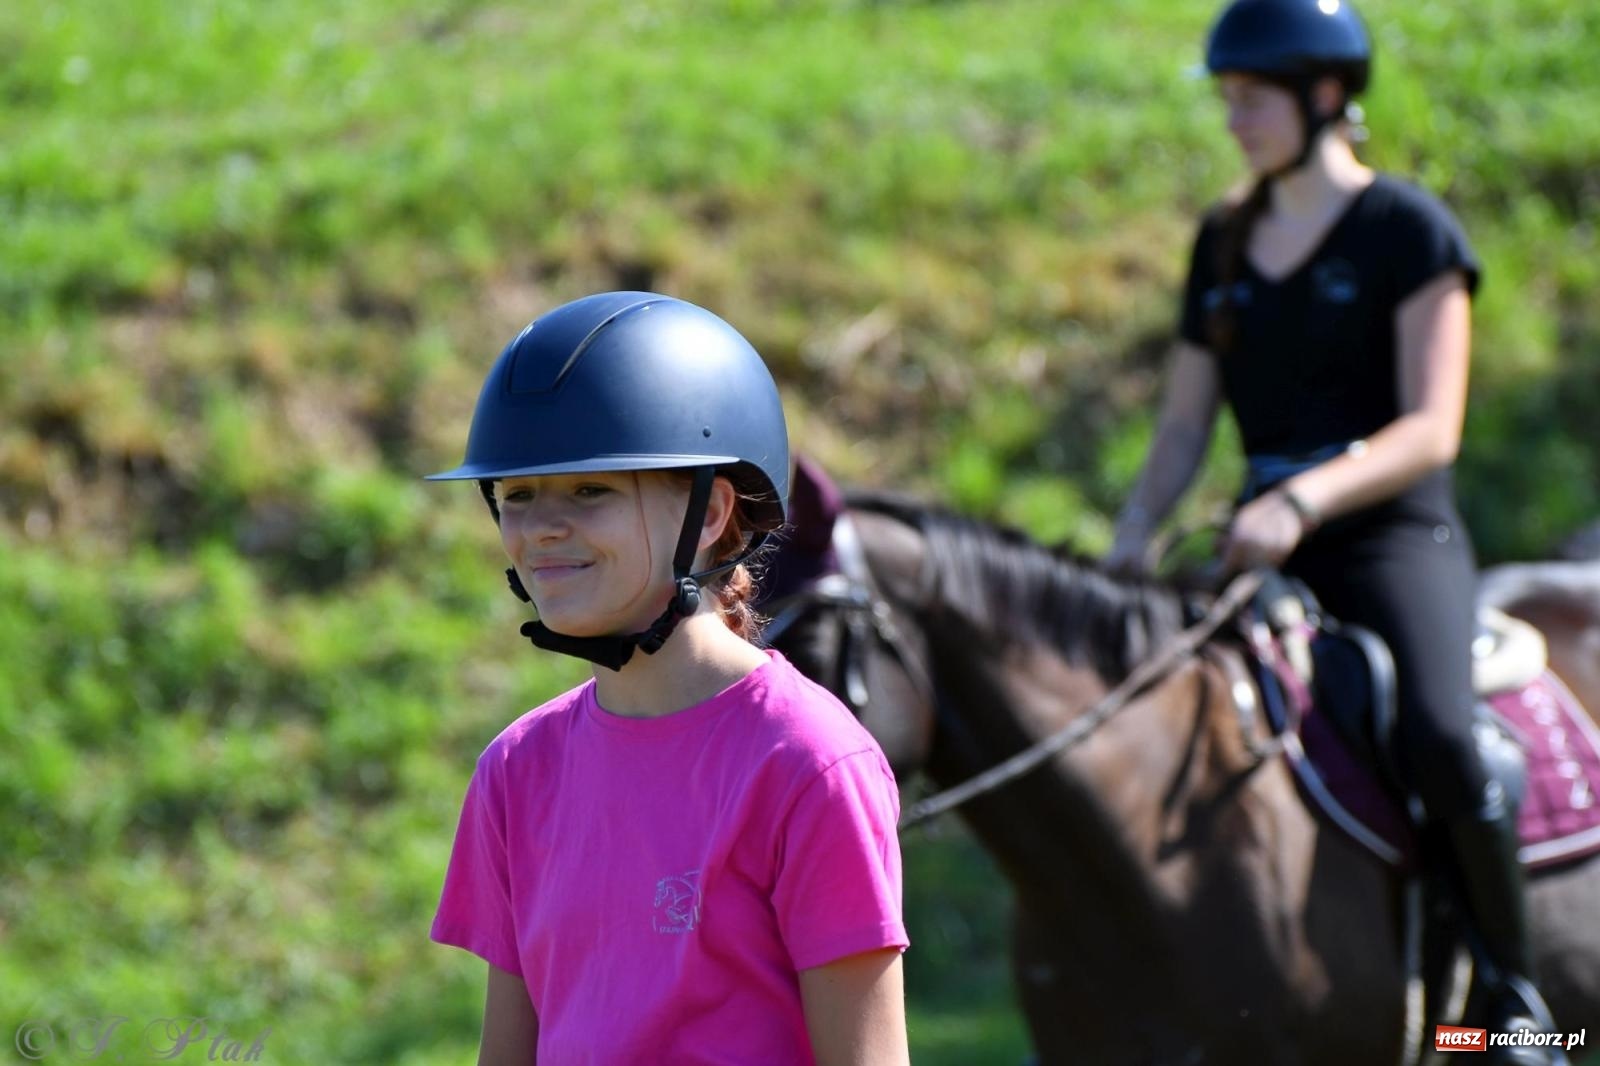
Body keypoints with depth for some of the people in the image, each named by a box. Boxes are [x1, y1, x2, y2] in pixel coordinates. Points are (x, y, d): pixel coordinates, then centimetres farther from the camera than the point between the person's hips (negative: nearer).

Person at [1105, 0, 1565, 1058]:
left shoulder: (1408, 228, -3)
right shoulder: (1224, 242, 15)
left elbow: (1431, 431, -12)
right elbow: (1183, 427, 15)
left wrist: (1302, 501, -26)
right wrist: (1136, 530, -5)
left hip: (1396, 534, -6)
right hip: (1266, 547, 6)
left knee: (1440, 742, -31)